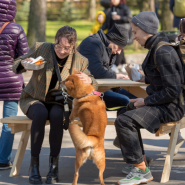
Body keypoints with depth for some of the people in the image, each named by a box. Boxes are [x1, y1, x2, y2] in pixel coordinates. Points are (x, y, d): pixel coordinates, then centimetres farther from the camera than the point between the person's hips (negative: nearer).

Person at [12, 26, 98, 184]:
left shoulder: (80, 61, -8)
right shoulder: (40, 48, -9)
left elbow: (94, 86, -2)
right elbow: (16, 66, 0)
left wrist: (88, 80, -28)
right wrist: (24, 64, -26)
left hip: (57, 102, 1)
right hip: (33, 99, -1)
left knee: (57, 115, -35)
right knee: (41, 114, -36)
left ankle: (54, 164, -23)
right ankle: (34, 164, -27)